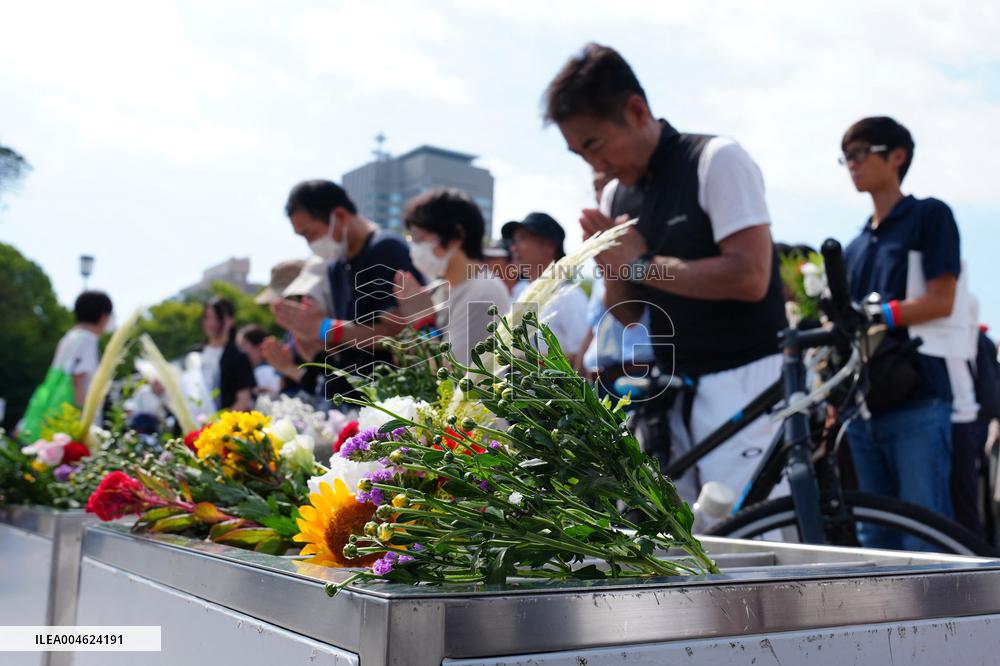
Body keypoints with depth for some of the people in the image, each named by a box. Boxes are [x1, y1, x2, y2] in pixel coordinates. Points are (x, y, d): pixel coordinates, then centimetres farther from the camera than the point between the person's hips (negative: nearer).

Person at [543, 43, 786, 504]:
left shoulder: (716, 160, -9)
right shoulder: (616, 194, 10)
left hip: (741, 380, -6)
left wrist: (642, 264, -13)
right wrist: (612, 268, -7)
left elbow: (750, 277, -20)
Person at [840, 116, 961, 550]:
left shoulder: (930, 217, 2)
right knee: (875, 538, 10)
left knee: (924, 541, -8)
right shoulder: (856, 247, 20)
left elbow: (941, 301, -9)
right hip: (865, 407, 7)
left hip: (916, 404, -7)